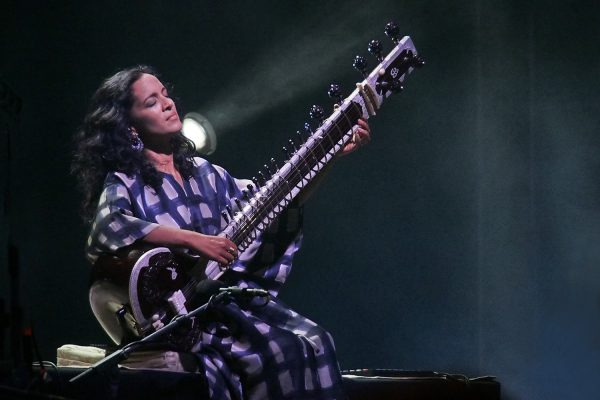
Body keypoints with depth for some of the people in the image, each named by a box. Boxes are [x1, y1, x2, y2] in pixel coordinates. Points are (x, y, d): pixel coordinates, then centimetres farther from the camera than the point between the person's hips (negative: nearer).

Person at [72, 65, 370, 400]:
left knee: (312, 342, -17)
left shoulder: (201, 172, 16)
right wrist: (194, 240, -30)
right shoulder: (125, 182, -3)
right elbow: (107, 228, -27)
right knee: (278, 351, -28)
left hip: (229, 293, 6)